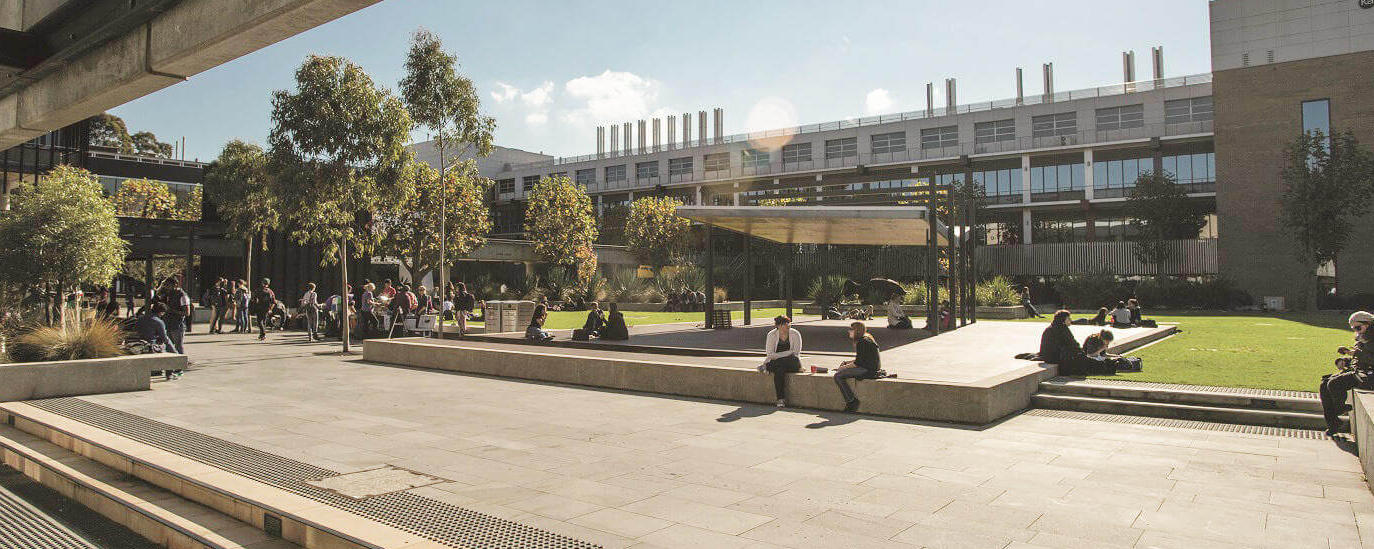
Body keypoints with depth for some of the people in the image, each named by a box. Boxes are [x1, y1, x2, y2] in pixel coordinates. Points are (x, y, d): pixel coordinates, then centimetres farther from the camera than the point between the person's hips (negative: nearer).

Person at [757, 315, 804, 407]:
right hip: (777, 363, 1)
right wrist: (788, 353, -18)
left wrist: (777, 355, -15)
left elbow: (795, 353, -10)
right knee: (779, 369, -34)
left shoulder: (795, 334, -3)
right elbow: (770, 354, -6)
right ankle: (780, 399, -33)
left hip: (793, 363, -1)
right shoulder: (772, 335, -1)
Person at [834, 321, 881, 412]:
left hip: (868, 370, -11)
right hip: (872, 368, 11)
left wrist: (843, 367, -4)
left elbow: (858, 362, -16)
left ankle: (852, 401, -12)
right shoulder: (867, 339, 17)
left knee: (838, 376, -16)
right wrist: (847, 362, 14)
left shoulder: (861, 342, -15)